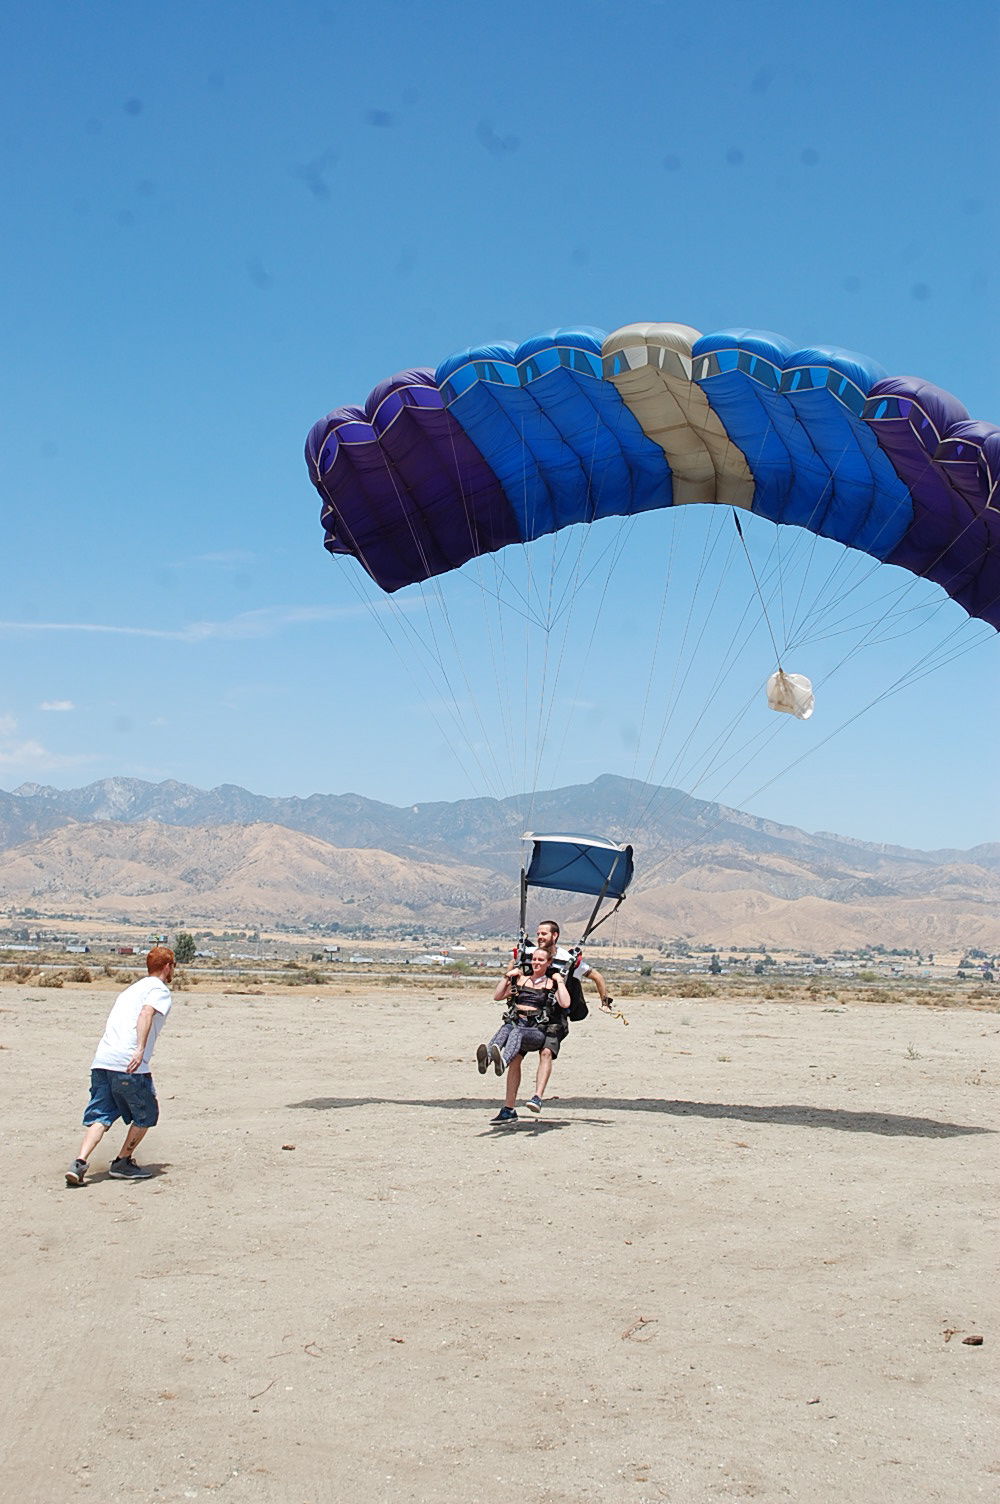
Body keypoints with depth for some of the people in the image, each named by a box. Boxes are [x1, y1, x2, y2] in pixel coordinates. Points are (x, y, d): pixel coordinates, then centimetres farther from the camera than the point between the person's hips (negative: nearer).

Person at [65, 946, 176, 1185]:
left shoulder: (132, 988, 29)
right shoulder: (159, 988, 3)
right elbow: (146, 1013, -18)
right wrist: (140, 1049, -29)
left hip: (101, 1060, 7)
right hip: (129, 1063, -7)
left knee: (100, 1115, 4)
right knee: (146, 1115, 11)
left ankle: (80, 1161, -15)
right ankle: (122, 1163, 14)